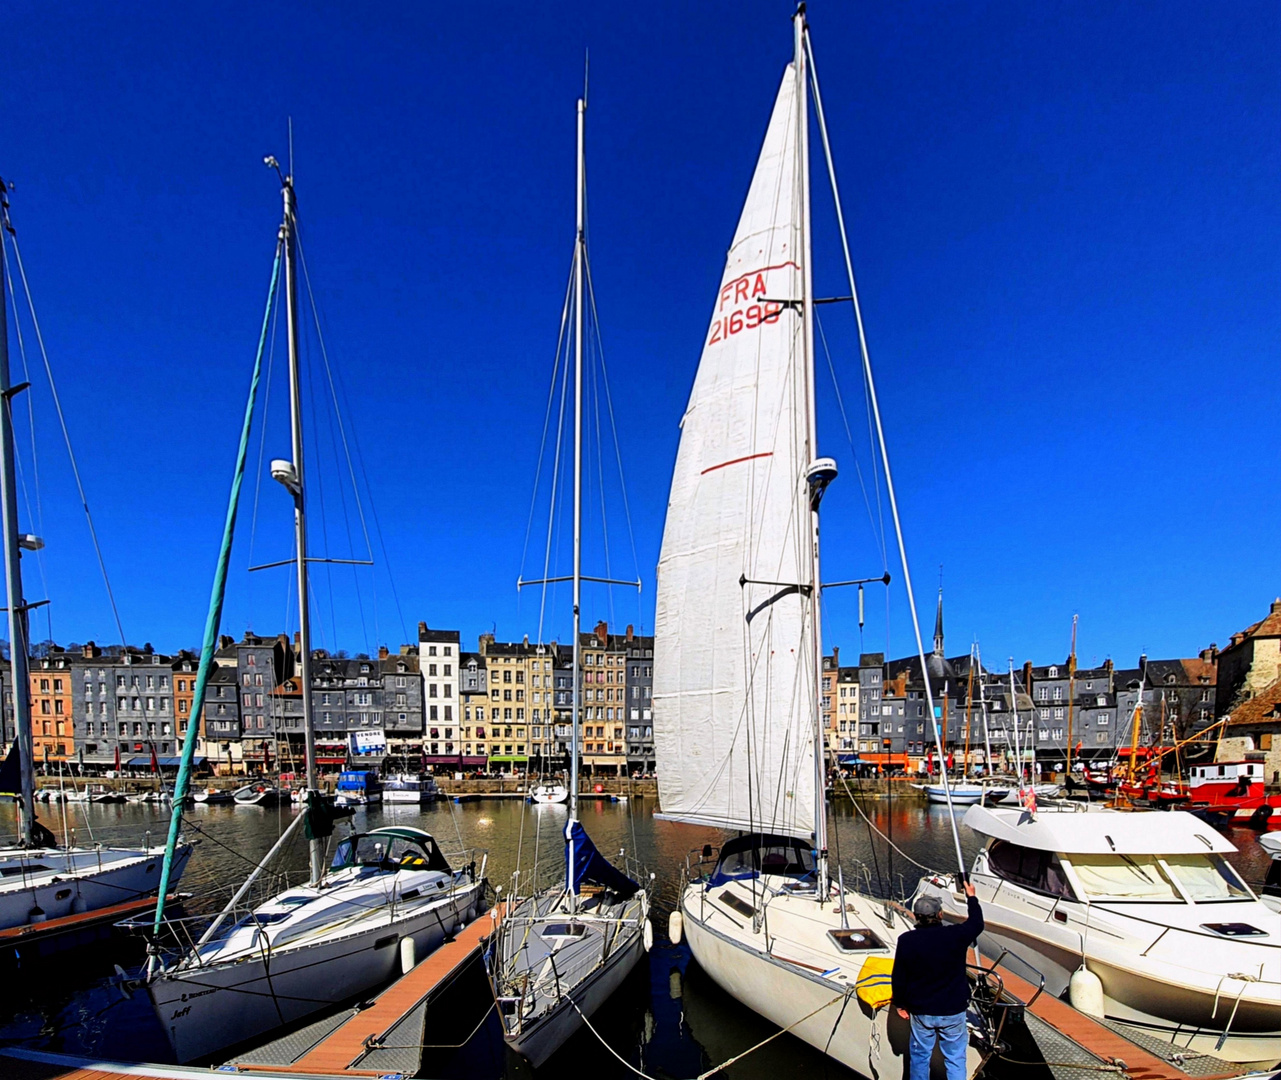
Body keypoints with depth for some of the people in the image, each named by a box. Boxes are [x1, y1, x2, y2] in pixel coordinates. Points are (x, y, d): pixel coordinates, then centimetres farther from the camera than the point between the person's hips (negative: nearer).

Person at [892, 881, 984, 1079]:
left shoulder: (906, 941, -15)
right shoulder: (956, 935, -20)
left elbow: (898, 978, -6)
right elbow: (977, 924, 3)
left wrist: (900, 1004, 10)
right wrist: (971, 897, 18)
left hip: (920, 1011, 1)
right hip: (953, 1011, -1)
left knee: (919, 1056, 19)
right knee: (955, 1059, 15)